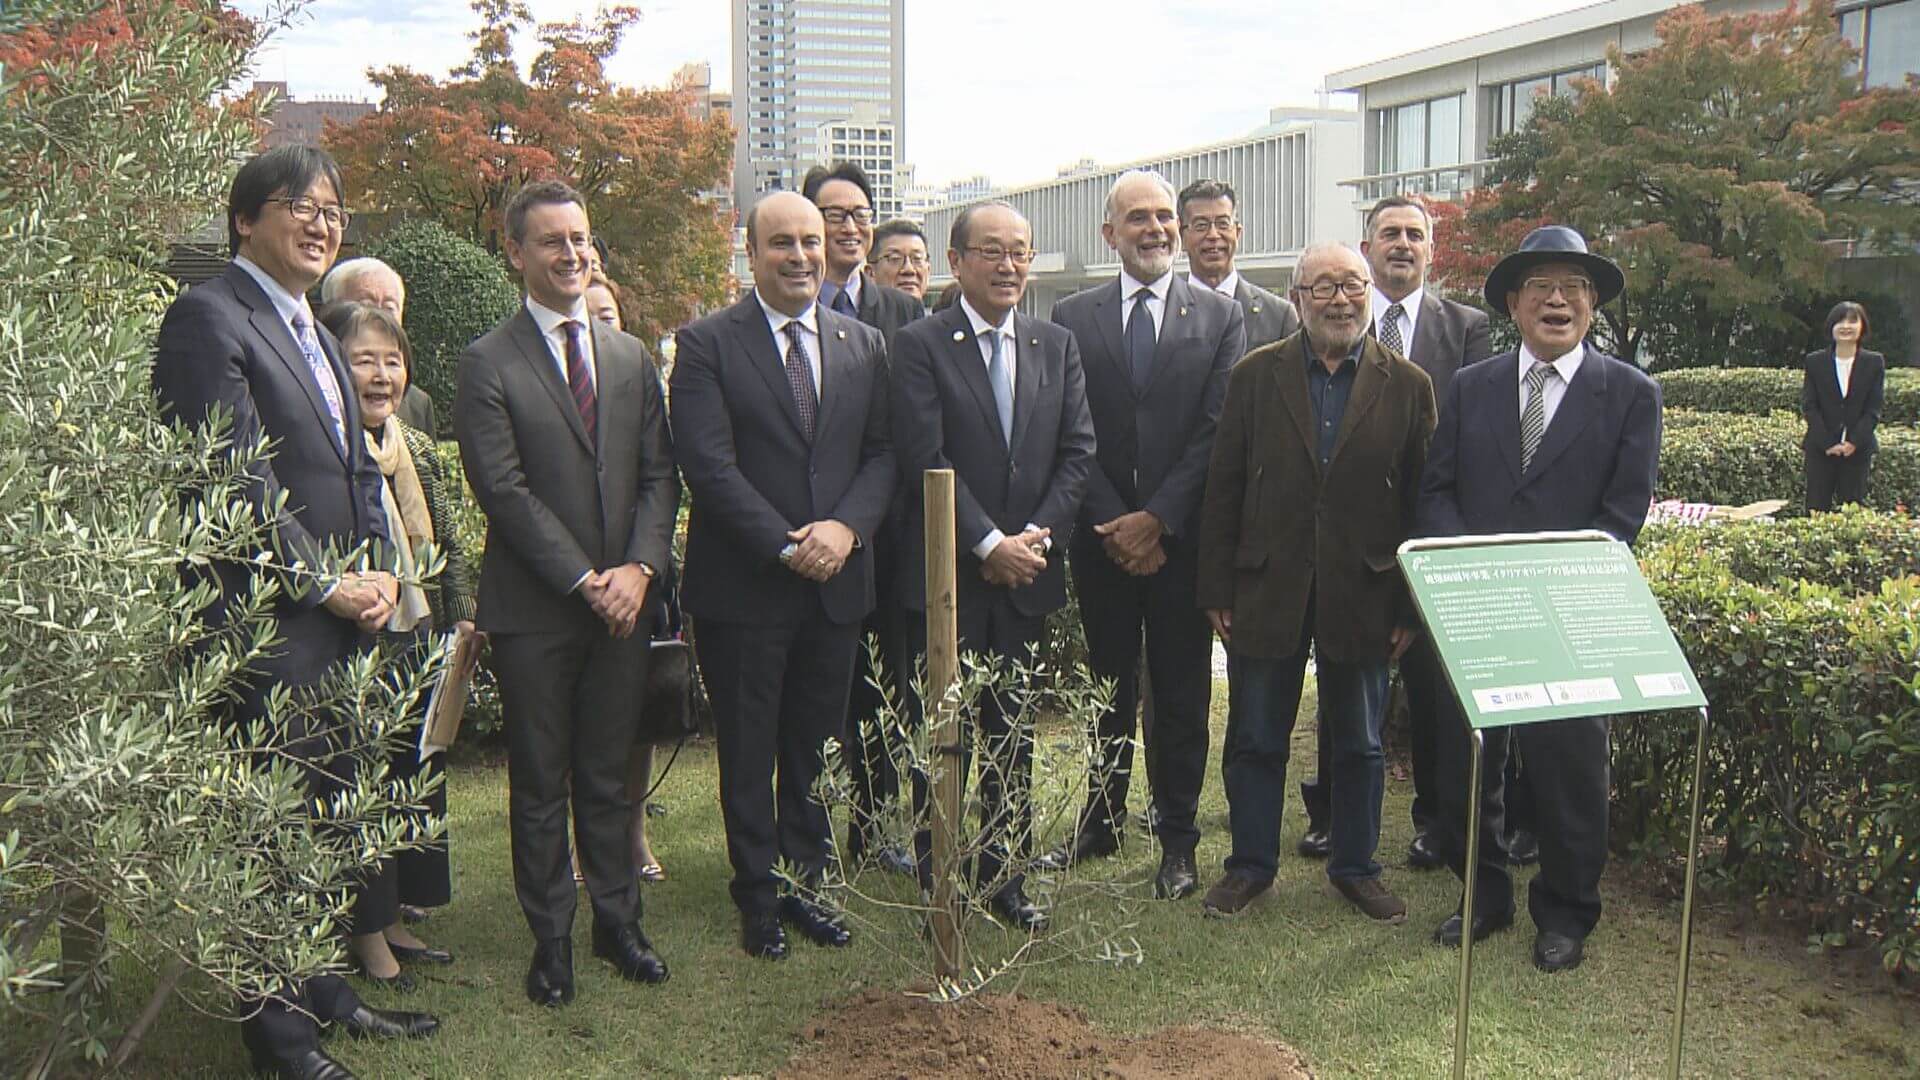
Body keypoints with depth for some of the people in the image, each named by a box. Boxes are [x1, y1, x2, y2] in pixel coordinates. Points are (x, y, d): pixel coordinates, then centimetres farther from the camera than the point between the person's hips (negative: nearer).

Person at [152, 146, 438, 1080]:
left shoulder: (311, 329, 19)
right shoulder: (209, 316, -9)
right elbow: (237, 478, -17)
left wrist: (377, 573, 5)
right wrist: (325, 584, -14)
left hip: (340, 620, 9)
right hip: (265, 627, -9)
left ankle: (325, 993, 30)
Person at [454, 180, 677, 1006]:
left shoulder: (630, 356, 11)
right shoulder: (488, 363, -5)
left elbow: (659, 474, 7)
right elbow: (504, 490, -12)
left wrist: (638, 568, -8)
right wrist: (586, 580, -15)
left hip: (621, 602, 4)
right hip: (533, 609, -4)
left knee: (608, 776, 14)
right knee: (540, 784, 8)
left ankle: (618, 921, 26)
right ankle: (551, 938, 20)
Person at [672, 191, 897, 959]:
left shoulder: (864, 346, 9)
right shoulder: (707, 344, -5)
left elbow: (883, 455, 5)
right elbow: (709, 465, -12)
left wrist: (845, 527, -13)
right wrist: (786, 547, -18)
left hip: (837, 581, 4)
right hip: (743, 587, -3)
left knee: (816, 749, 14)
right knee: (748, 754, 9)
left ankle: (805, 882, 29)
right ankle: (758, 897, 23)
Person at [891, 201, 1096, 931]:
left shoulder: (1057, 347, 10)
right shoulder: (921, 345, -4)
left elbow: (1078, 452, 5)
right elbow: (925, 458, -12)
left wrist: (1038, 535, -7)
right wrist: (988, 543, -15)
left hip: (1027, 571, 4)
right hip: (948, 573, -4)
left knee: (1014, 735, 12)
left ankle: (1005, 877, 24)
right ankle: (936, 884, 17)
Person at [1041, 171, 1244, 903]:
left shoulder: (1220, 317, 3)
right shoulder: (1072, 318, 5)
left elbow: (1217, 432, -5)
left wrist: (1156, 520, -12)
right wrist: (1113, 525, -9)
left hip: (1181, 536, -1)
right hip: (1102, 537, 1)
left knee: (1181, 693, 6)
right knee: (1109, 685, 13)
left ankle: (1177, 838, 18)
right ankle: (1103, 820, 27)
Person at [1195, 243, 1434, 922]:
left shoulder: (1407, 387, 1)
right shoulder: (1256, 376, 2)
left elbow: (1422, 502, 1)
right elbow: (1223, 489, 1)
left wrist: (1410, 606, -2)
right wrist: (1217, 591, -3)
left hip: (1363, 597, 0)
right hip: (1267, 592, 0)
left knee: (1360, 745, 13)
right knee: (1255, 739, 10)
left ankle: (1355, 866, 30)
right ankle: (1251, 863, 26)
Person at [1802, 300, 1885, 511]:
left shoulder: (1874, 362, 4)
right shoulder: (1814, 361, 3)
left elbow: (1873, 409, 0)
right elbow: (1809, 406, -2)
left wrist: (1854, 442, -13)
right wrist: (1827, 443, -12)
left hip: (1857, 449, 0)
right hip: (1821, 448, 0)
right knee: (1816, 509, 0)